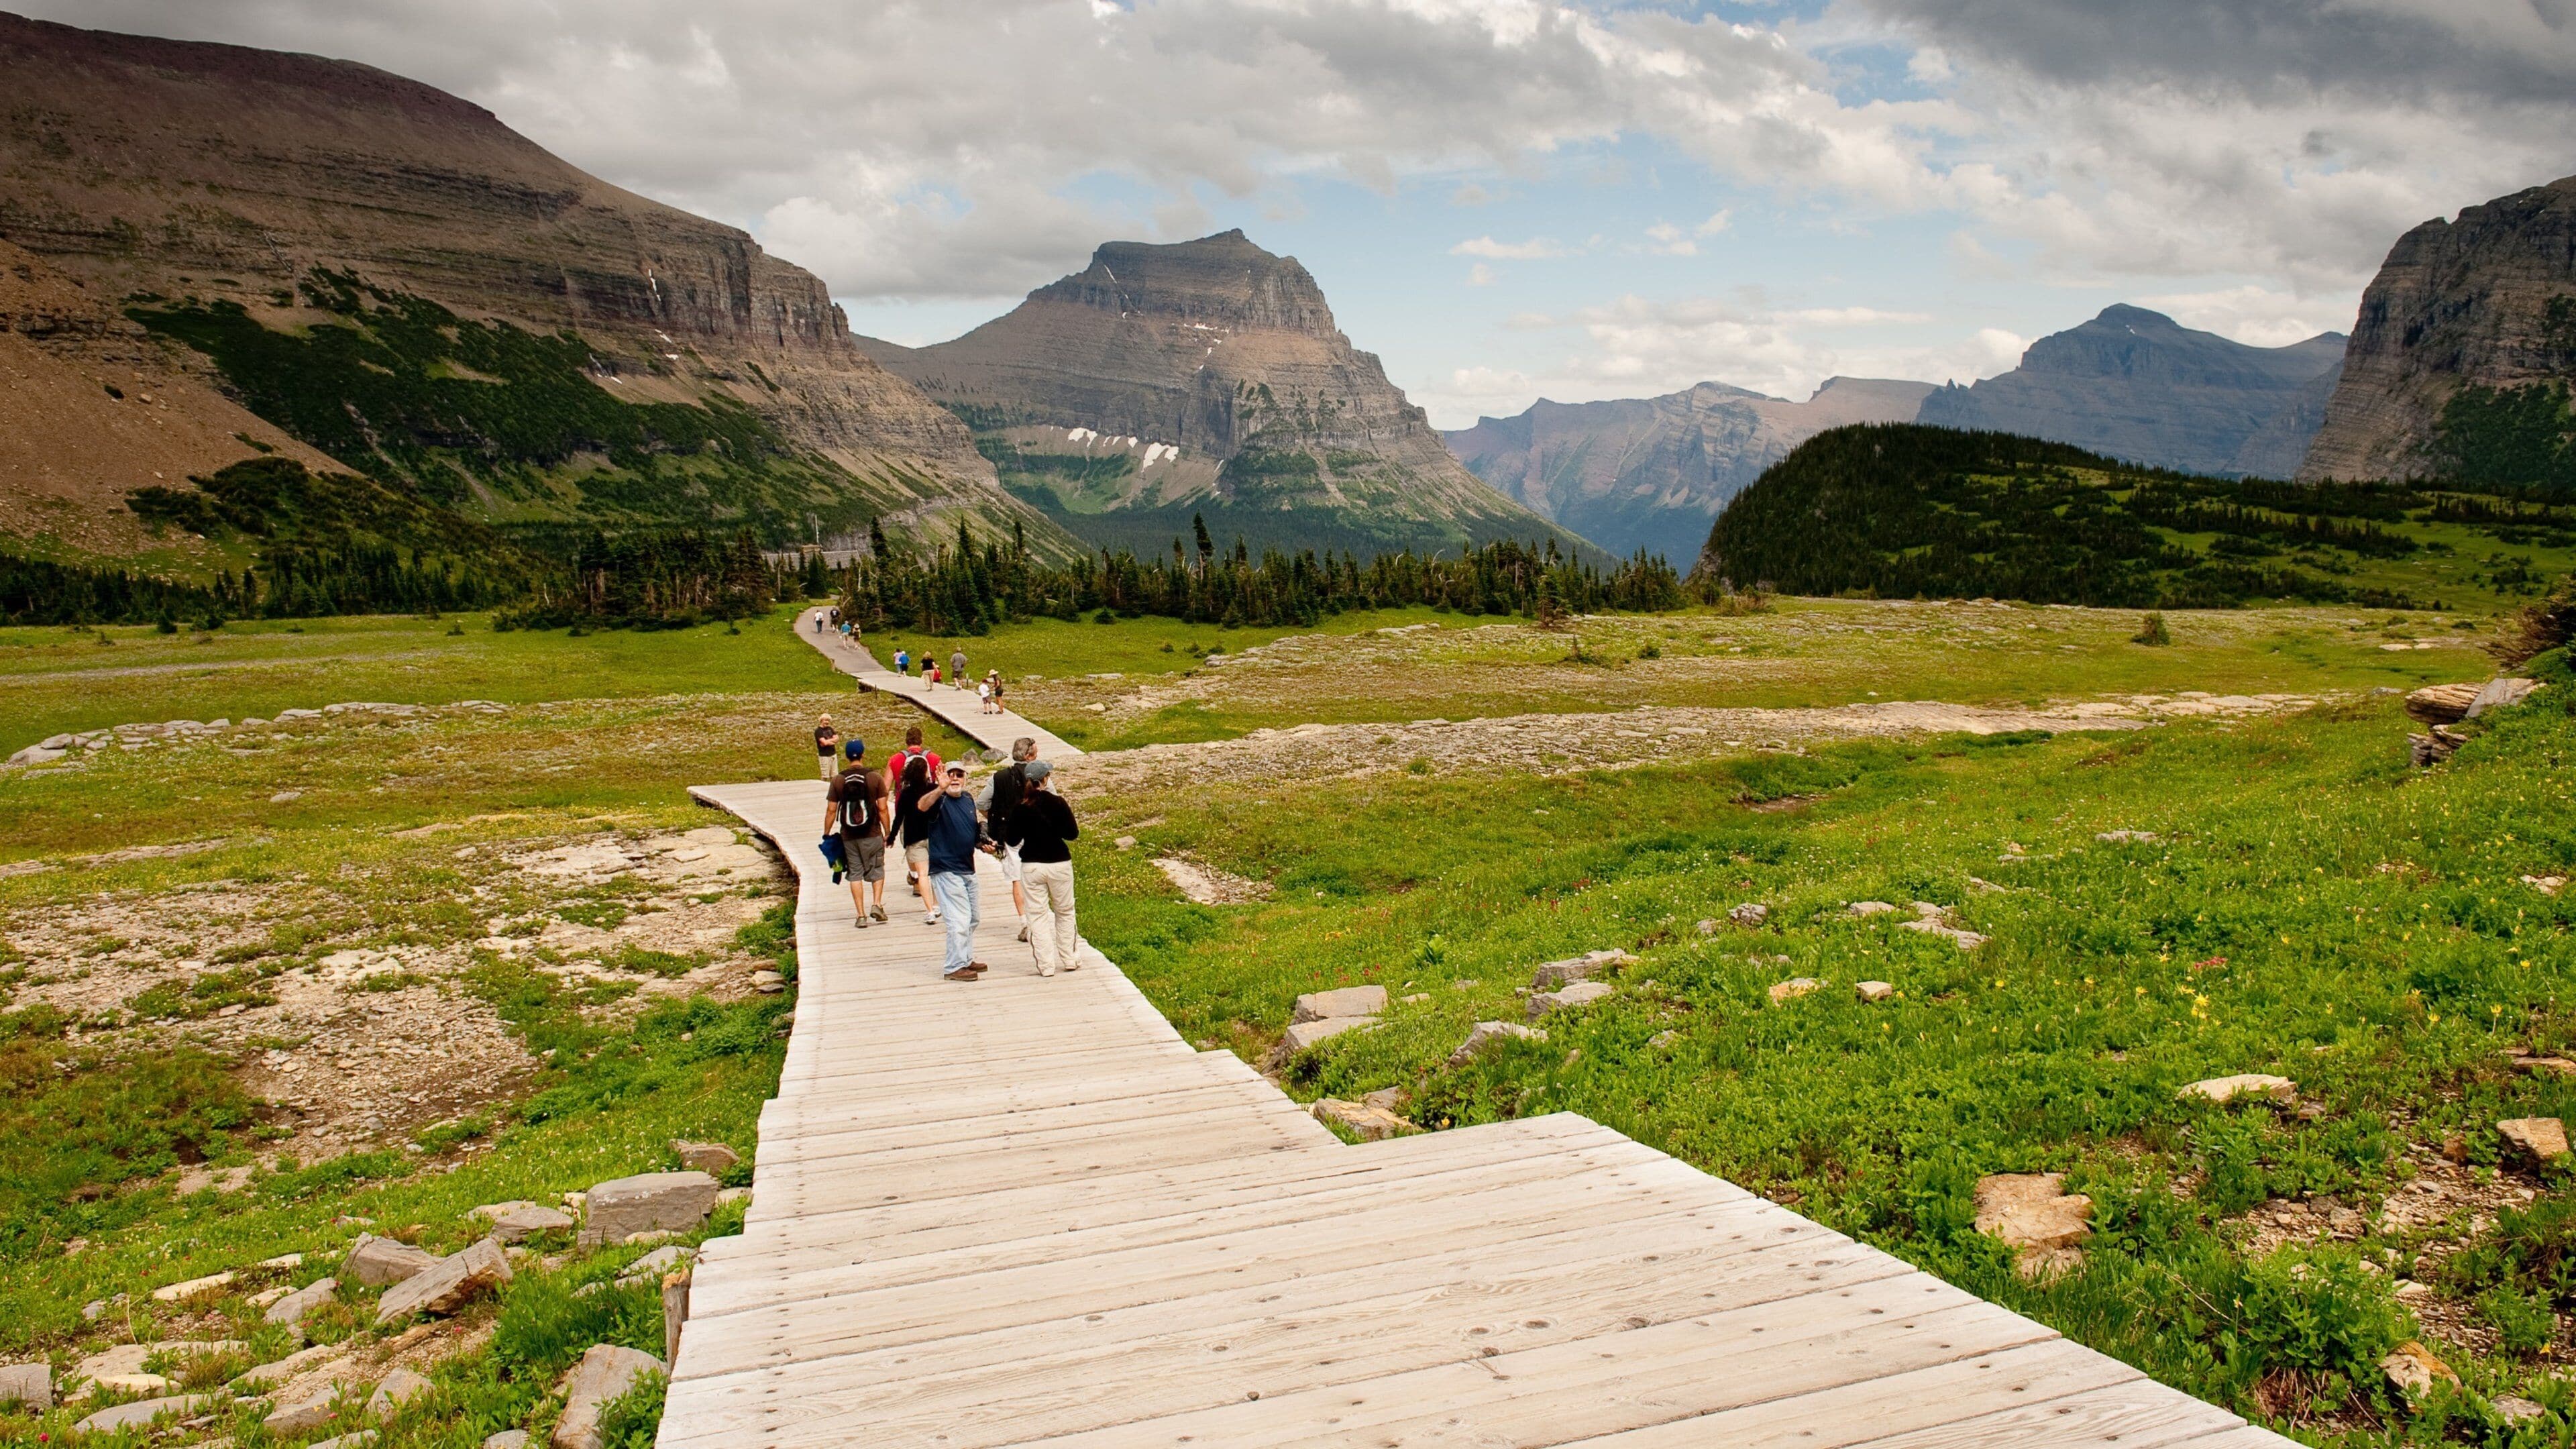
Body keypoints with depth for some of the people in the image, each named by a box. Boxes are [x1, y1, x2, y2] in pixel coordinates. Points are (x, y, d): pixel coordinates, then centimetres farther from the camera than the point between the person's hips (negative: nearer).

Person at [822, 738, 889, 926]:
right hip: (872, 834, -1)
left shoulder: (838, 780, -1)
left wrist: (826, 834, 10)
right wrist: (888, 832, 4)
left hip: (849, 836, 1)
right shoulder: (874, 777, -5)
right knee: (877, 870, 13)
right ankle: (877, 904, -5)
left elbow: (831, 810, 0)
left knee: (855, 874, 8)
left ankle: (861, 915, 5)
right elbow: (882, 808, -5)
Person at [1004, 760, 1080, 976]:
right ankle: (1070, 960, 20)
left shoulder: (1020, 808, -4)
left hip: (1031, 866, 1)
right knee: (1064, 912, 14)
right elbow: (1073, 834, -8)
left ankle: (1046, 965, 5)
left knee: (1037, 915, 8)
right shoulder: (1058, 803, -11)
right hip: (1059, 863, -1)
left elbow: (1012, 841, -1)